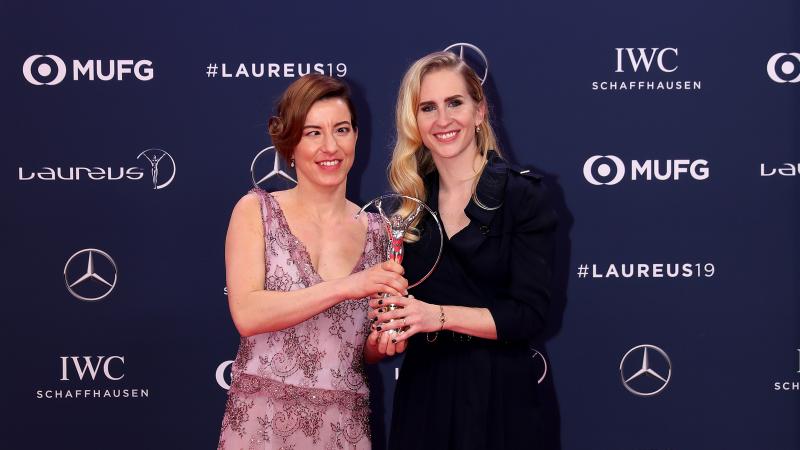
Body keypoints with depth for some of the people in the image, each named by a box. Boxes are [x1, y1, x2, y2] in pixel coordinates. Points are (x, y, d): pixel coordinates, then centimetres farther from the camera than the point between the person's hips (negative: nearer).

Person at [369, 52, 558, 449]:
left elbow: (529, 313, -13)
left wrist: (439, 315, -21)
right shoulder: (410, 199, 7)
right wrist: (389, 317, -9)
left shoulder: (521, 193, -7)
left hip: (498, 392, -4)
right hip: (422, 391, 4)